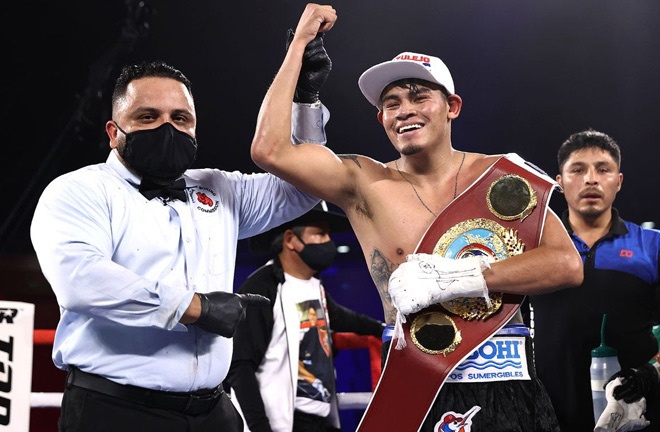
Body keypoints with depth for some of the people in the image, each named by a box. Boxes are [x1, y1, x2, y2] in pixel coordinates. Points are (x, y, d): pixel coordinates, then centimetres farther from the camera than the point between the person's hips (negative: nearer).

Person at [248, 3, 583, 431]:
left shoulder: (502, 175, 3)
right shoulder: (366, 185, 2)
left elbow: (567, 265, -8)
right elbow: (270, 150, -11)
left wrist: (455, 279, -17)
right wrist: (301, 42, -2)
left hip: (507, 386, 1)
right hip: (415, 392, -1)